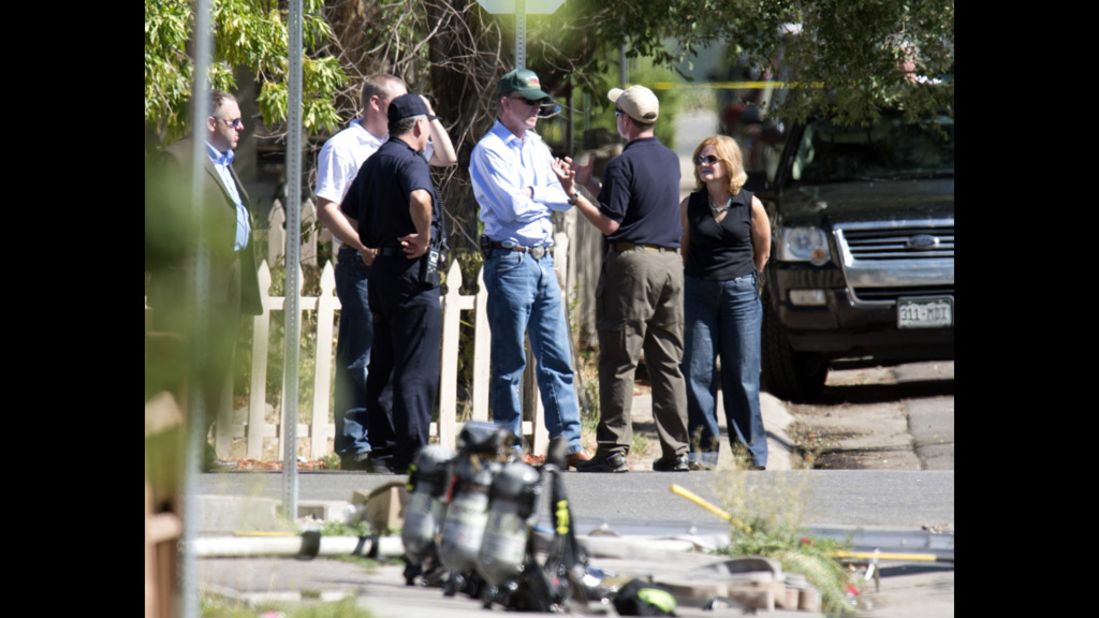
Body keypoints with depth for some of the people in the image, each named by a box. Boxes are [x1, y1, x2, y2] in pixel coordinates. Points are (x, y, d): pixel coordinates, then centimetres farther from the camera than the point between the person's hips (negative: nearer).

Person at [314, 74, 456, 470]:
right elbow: (327, 208, -9)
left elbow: (447, 158, 27)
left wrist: (429, 117, 14)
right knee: (360, 355, -7)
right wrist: (364, 246, -18)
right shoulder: (343, 147, -4)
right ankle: (353, 443, -6)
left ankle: (380, 438, 13)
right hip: (361, 262, -7)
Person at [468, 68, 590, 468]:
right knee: (510, 360, -2)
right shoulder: (489, 151, -6)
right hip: (510, 261, -7)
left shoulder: (537, 148, 18)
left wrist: (530, 195, -8)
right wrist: (546, 195, 1)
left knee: (557, 357, 4)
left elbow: (564, 199, 9)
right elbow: (511, 206, -16)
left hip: (543, 259, 7)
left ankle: (568, 442, 5)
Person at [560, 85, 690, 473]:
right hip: (670, 263, 7)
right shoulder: (670, 160, 14)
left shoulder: (624, 164, -11)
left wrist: (573, 194, -4)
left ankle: (613, 451, -8)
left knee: (619, 361, -5)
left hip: (631, 262, -7)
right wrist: (590, 184, 26)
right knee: (668, 362, 9)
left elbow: (610, 223, -12)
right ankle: (675, 451, 7)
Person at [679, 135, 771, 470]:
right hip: (699, 292, 2)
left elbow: (763, 251, 10)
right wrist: (696, 277, 11)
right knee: (697, 374, -1)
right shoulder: (690, 206, 2)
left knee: (742, 376, -1)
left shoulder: (750, 205, -2)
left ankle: (752, 454, 5)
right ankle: (702, 452, 4)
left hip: (740, 293, -2)